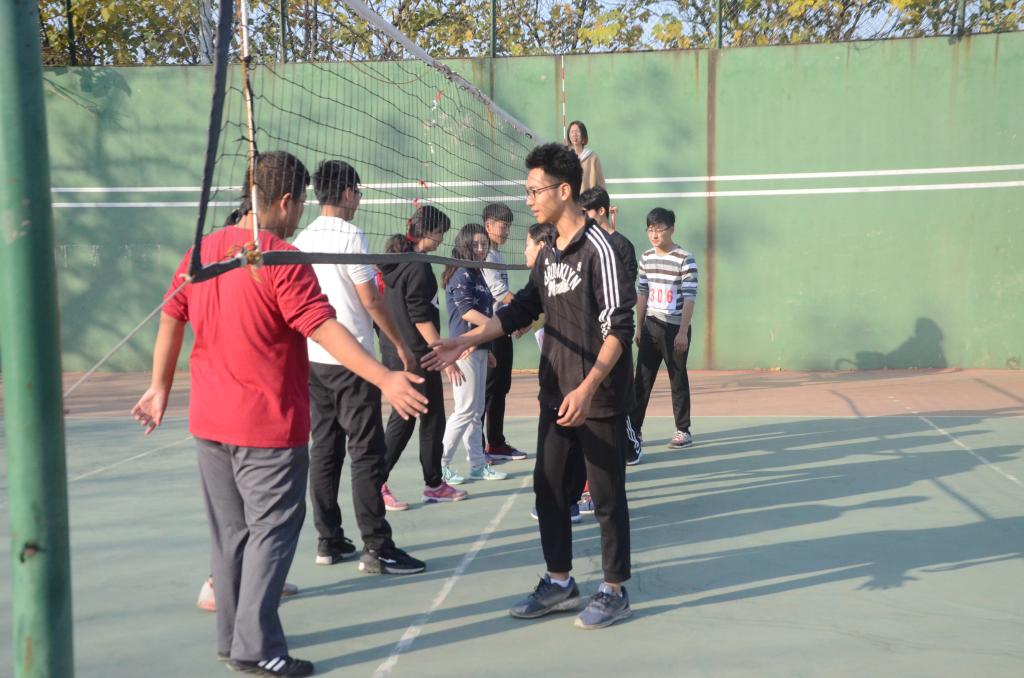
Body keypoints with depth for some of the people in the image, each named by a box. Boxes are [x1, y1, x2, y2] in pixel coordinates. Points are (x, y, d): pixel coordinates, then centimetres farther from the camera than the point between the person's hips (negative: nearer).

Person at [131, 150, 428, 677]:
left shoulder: (203, 250, 6)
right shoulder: (281, 260, -16)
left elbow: (171, 320, 12)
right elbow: (327, 330, -23)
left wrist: (161, 387, 22)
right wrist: (387, 379, -25)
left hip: (209, 421, 7)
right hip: (267, 426, -7)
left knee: (231, 530, 17)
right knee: (271, 530, 3)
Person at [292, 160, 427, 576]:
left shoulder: (303, 239, 10)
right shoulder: (349, 236, -11)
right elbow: (370, 300, -12)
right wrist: (402, 346, -4)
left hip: (314, 358, 8)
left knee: (324, 450, 11)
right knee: (366, 453, -4)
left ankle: (329, 541, 17)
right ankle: (376, 549, -1)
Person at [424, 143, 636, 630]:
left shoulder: (599, 248, -14)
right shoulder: (548, 254, 10)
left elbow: (618, 328, -19)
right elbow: (523, 308, 19)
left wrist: (588, 387, -27)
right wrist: (465, 341, 12)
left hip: (598, 399, -8)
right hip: (556, 395, 8)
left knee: (606, 495, 4)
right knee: (548, 487, 12)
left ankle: (614, 591, 18)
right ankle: (559, 582, 27)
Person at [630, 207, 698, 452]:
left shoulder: (685, 260, -10)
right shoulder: (646, 258, 8)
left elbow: (689, 299, -12)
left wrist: (682, 332, -16)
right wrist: (639, 327, 12)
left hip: (675, 329, -5)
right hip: (650, 327, 5)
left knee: (678, 380, 4)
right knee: (642, 380, 4)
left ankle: (683, 431, 15)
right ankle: (633, 430, 8)